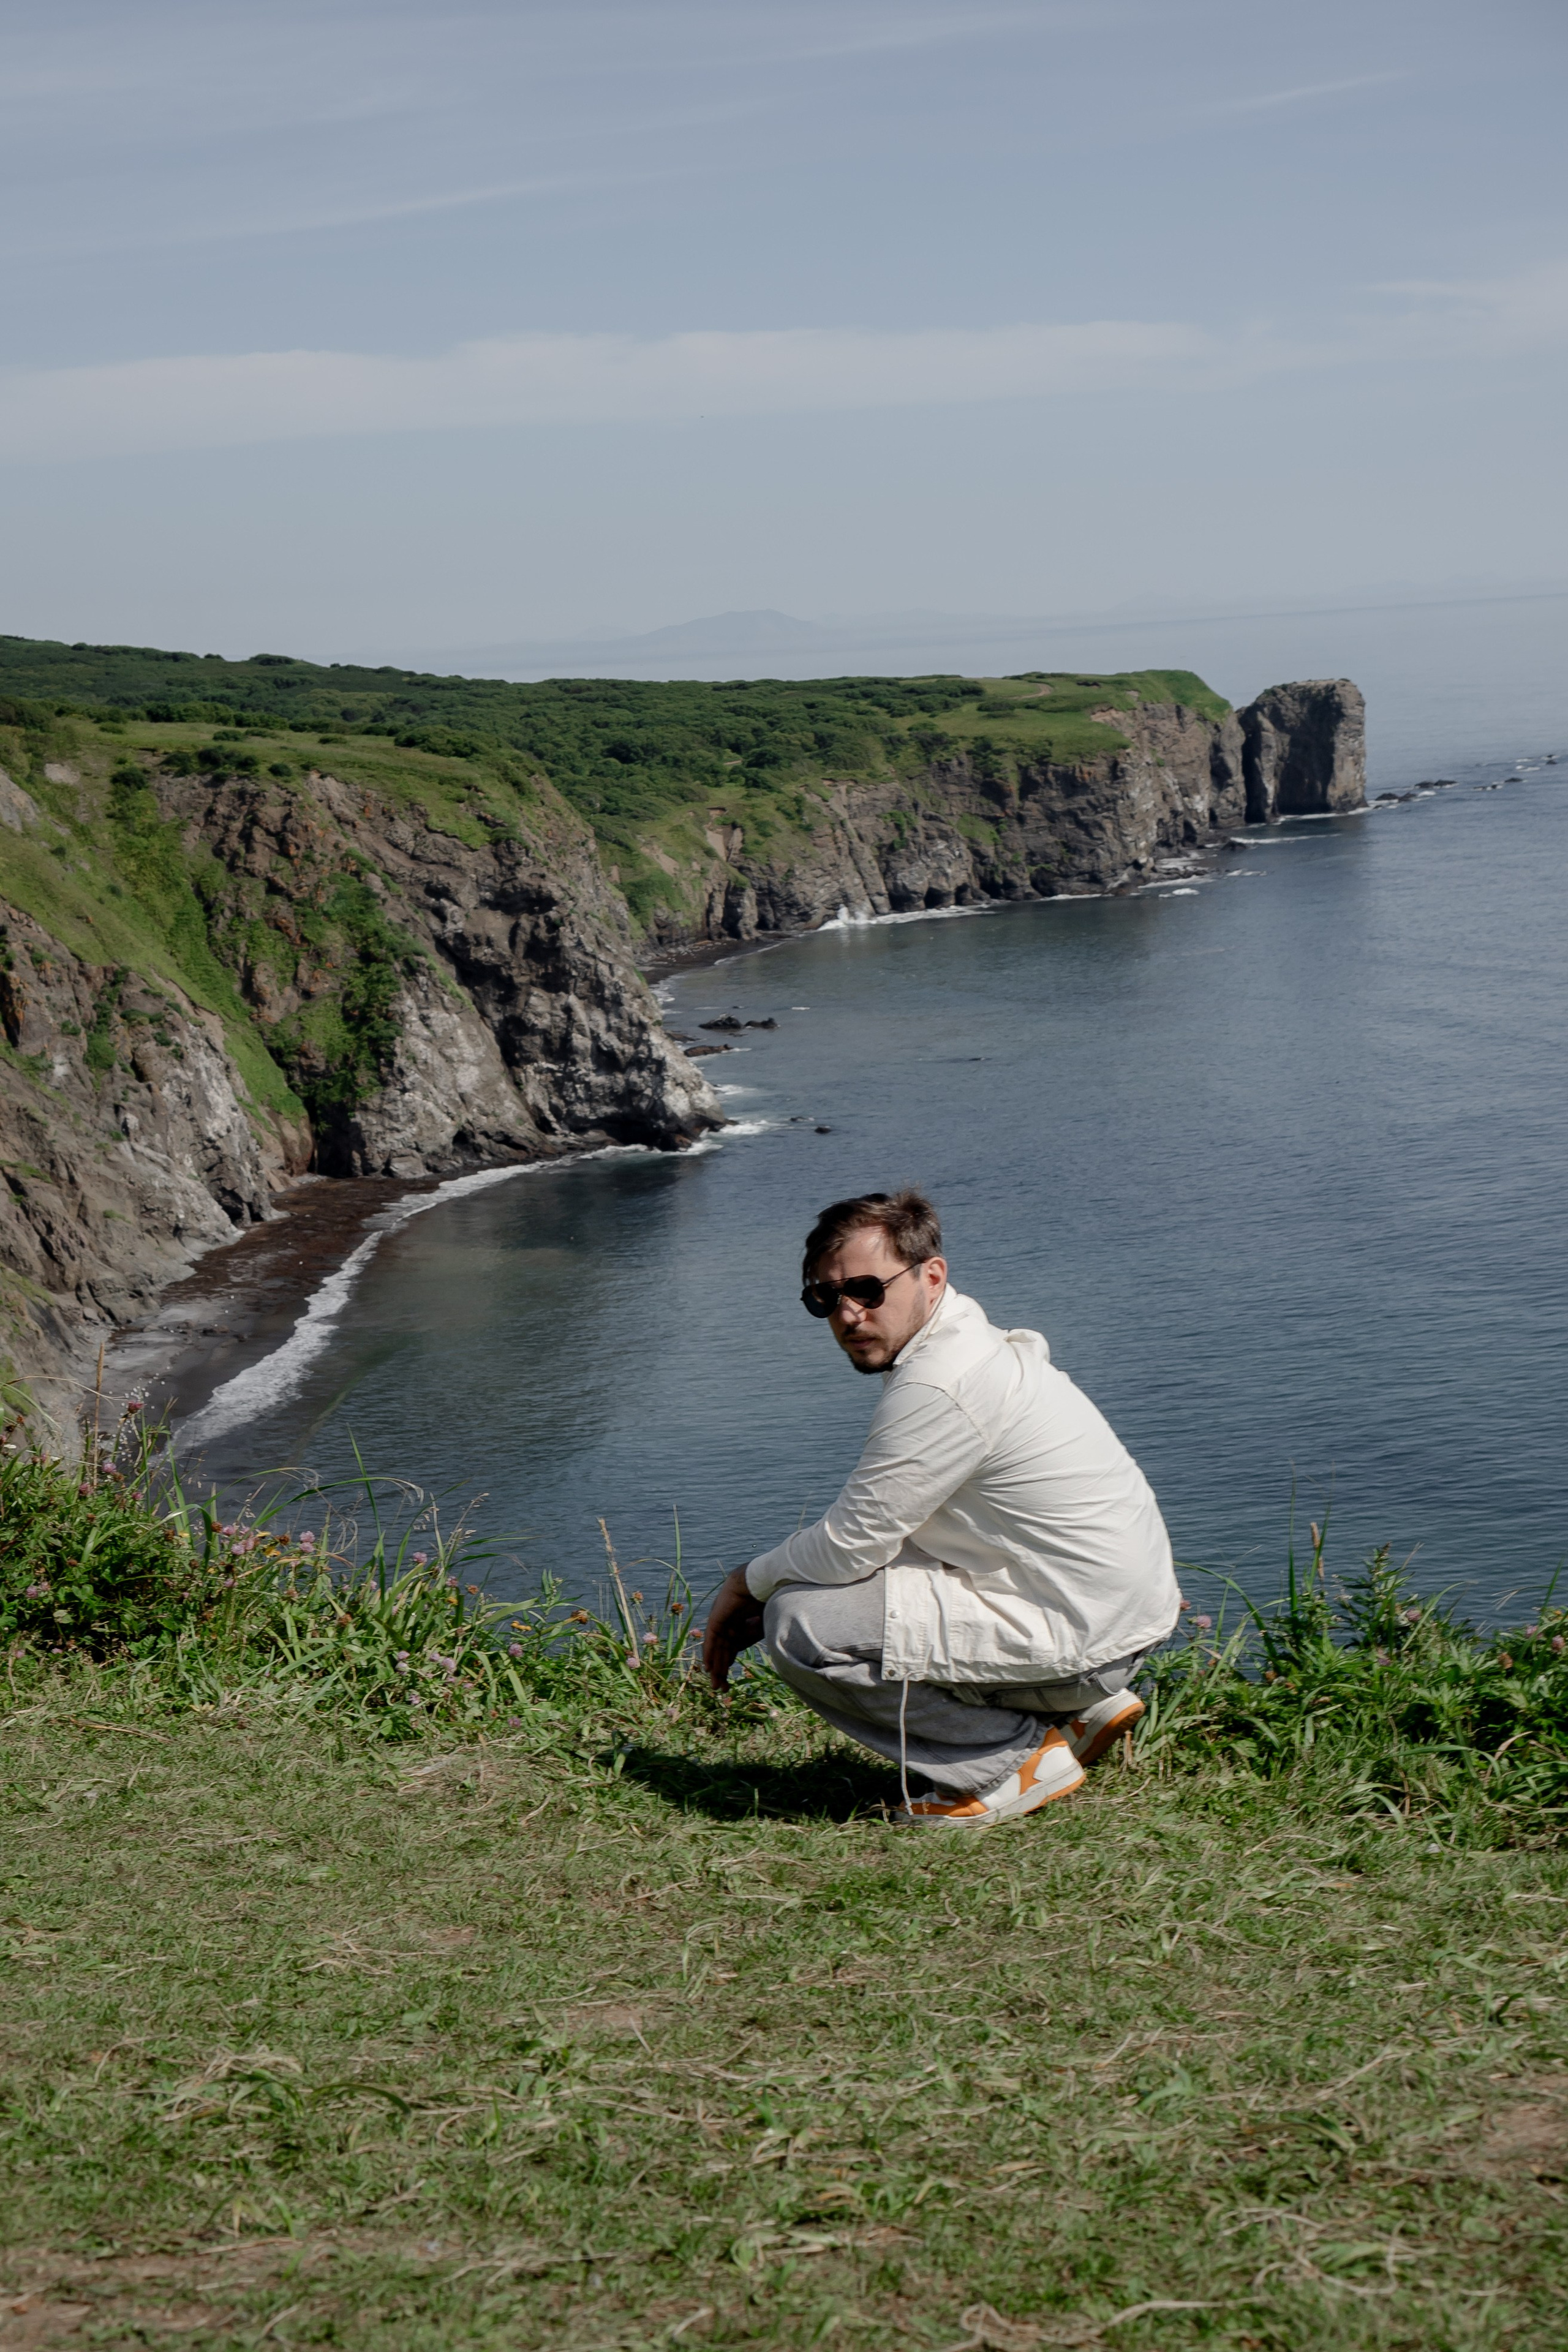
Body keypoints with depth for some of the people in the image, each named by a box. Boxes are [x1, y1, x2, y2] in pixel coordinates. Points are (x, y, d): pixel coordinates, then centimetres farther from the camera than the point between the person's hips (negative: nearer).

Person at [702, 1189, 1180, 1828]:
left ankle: (1016, 1757, -4)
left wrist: (747, 1584, 2)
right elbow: (872, 1532, 16)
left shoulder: (940, 1389, -21)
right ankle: (1082, 1709, 16)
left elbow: (849, 1546, -16)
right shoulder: (974, 1348, 12)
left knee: (801, 1625, -14)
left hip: (1081, 1637, -10)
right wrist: (763, 1595, 7)